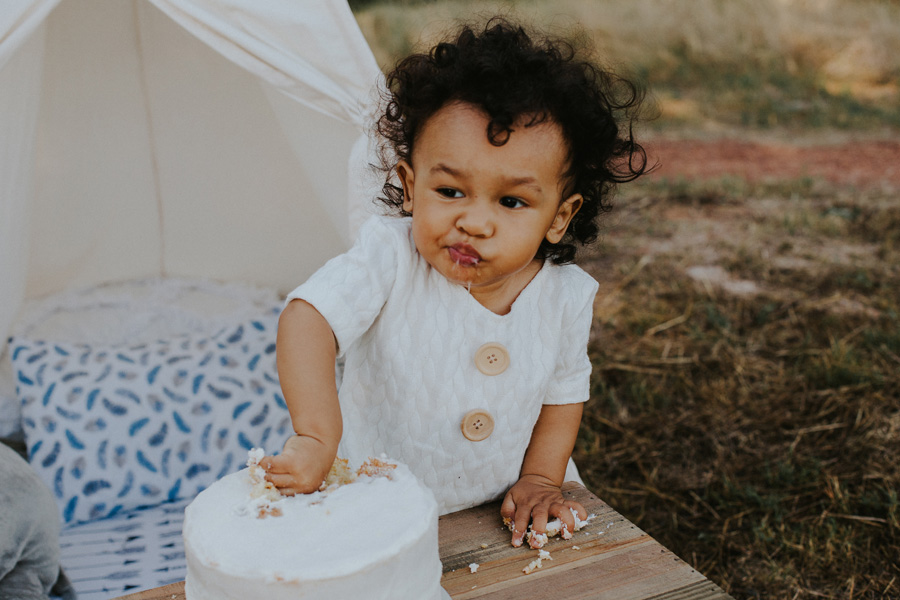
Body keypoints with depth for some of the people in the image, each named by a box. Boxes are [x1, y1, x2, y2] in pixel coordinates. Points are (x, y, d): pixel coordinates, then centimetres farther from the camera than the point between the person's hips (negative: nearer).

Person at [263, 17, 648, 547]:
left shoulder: (567, 298, -12)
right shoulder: (391, 257, -23)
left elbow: (564, 391, 5)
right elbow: (308, 319, -35)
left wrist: (541, 477, -3)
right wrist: (317, 437, -46)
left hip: (494, 513, 5)